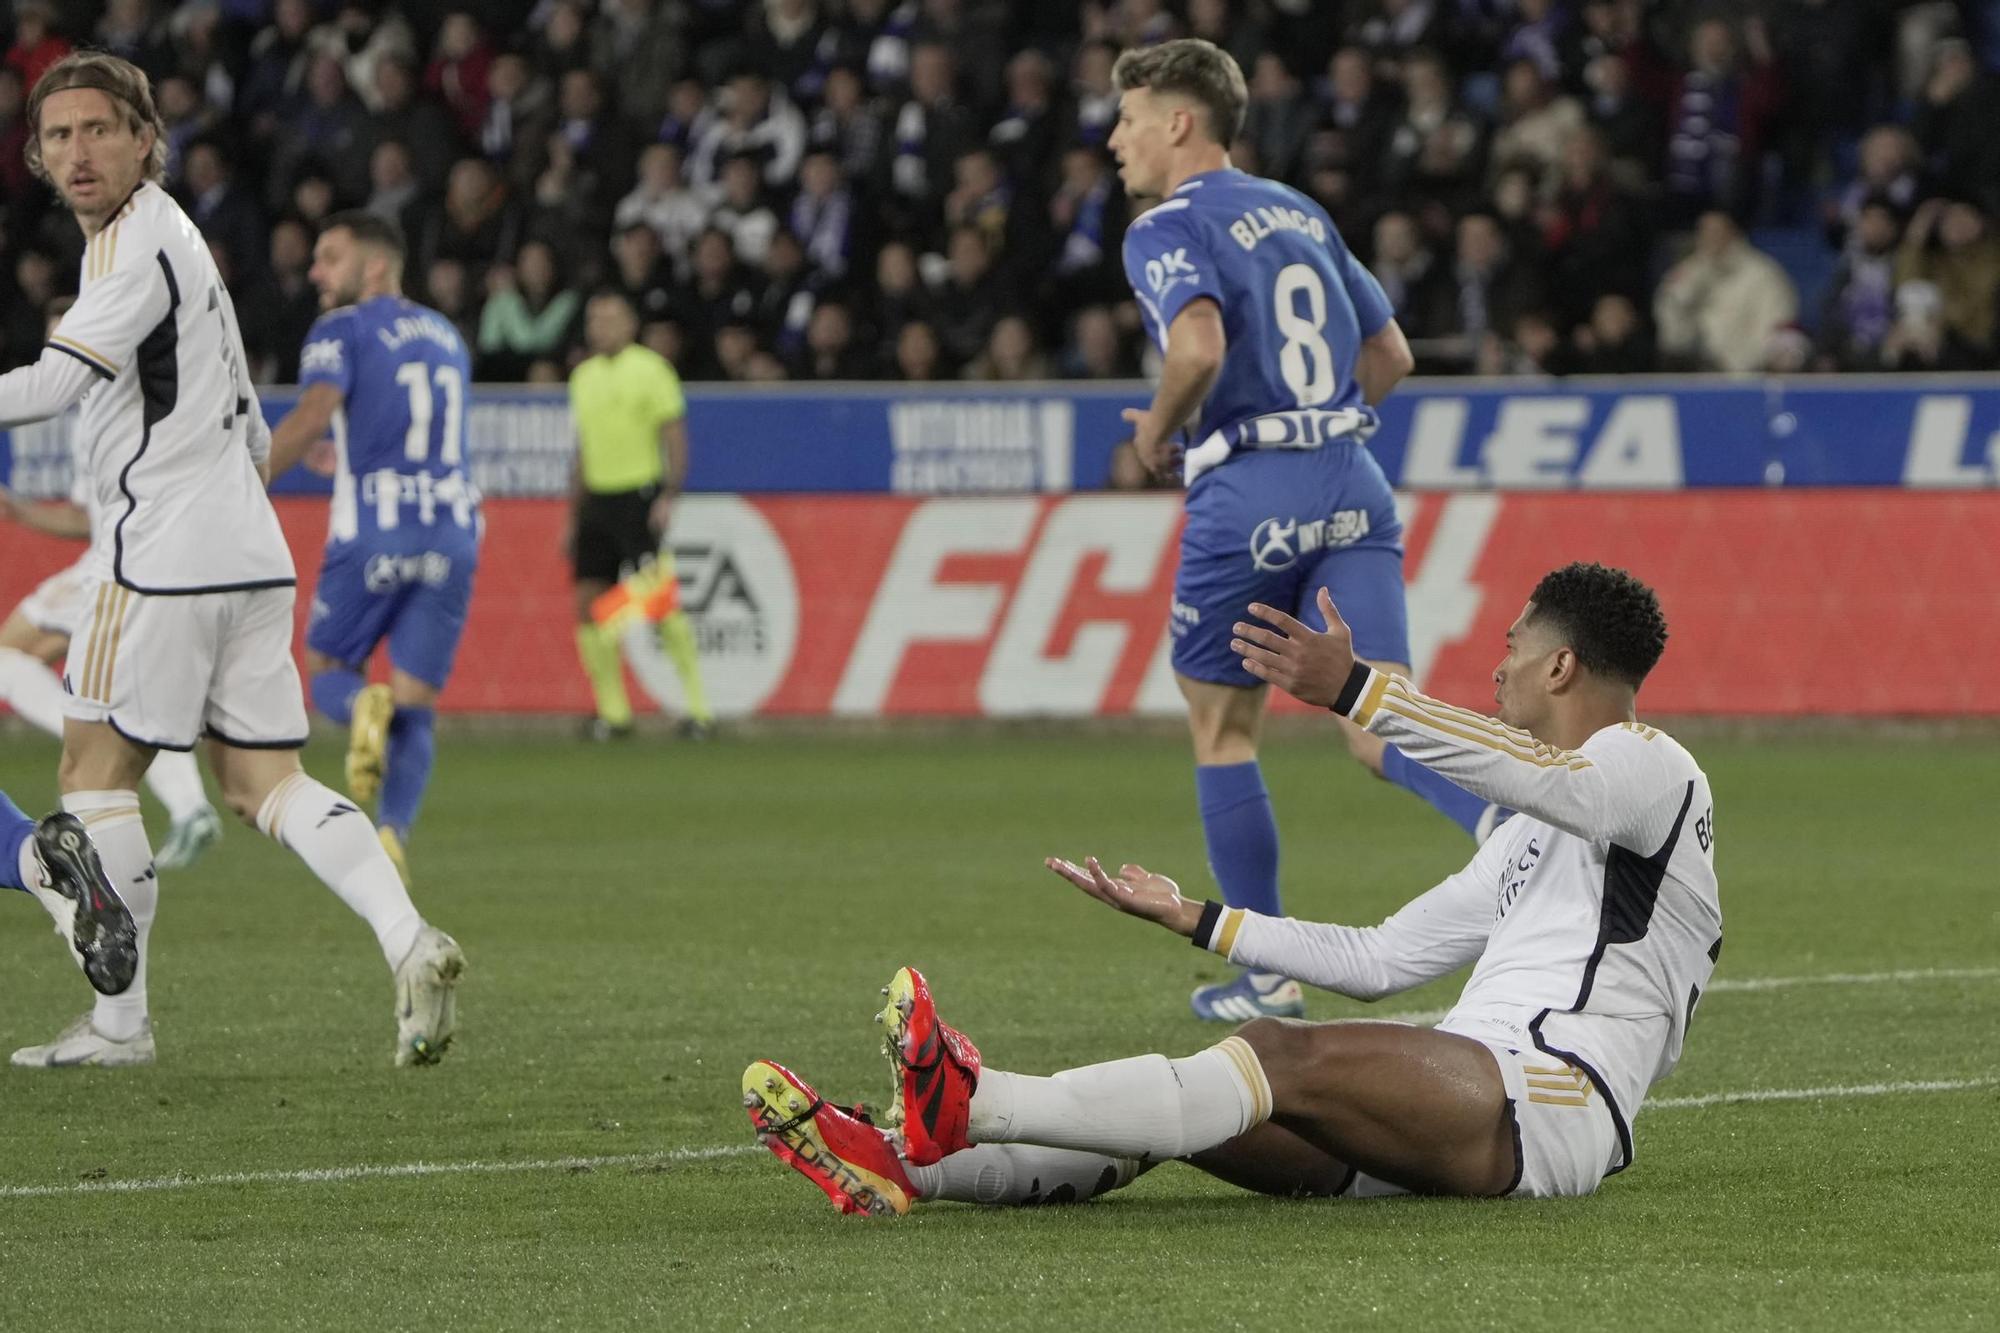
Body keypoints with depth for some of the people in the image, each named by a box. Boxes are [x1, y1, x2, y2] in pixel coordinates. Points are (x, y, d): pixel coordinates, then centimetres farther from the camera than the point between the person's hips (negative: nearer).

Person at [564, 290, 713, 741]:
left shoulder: (650, 369, -3)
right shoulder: (583, 377, 16)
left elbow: (675, 438, -7)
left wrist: (668, 496, -20)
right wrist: (573, 520, 21)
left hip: (640, 497, -7)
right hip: (597, 498, 7)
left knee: (657, 600, -14)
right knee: (589, 601, -1)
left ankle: (697, 706, -8)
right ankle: (612, 710, 7)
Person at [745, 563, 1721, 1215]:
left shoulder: (1653, 769, 4)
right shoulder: (1532, 839, 34)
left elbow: (1544, 776, -21)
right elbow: (1383, 961, 35)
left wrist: (1352, 691, -32)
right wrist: (1194, 920, 30)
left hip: (1544, 1101, -9)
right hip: (1453, 1120, 9)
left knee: (1287, 1058, -31)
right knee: (1203, 1099, -9)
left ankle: (968, 1107, -47)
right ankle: (911, 1167, -25)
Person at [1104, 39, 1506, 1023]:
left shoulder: (1169, 230, -5)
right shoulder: (1301, 213, 19)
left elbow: (1199, 348, -24)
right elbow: (1389, 355, 23)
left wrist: (1158, 430, -6)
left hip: (1248, 498, -6)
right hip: (1351, 484, 6)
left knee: (1221, 729, 13)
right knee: (1381, 728, -5)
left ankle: (1267, 976, 16)